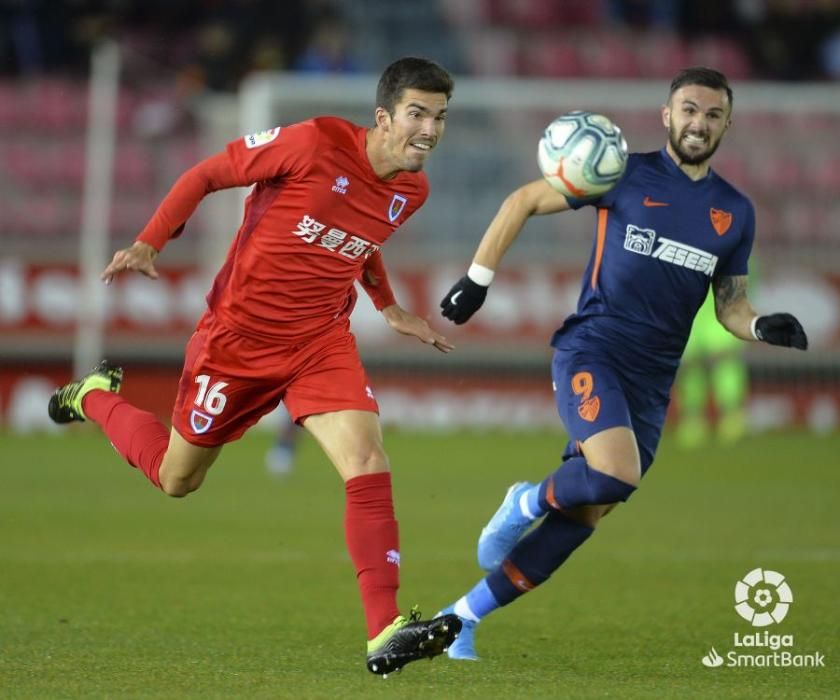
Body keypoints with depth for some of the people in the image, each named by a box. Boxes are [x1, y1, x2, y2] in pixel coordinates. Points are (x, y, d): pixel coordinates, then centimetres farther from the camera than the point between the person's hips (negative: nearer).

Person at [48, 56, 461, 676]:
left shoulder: (412, 189, -2)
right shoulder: (316, 144, -21)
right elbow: (207, 174, -10)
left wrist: (391, 310, 26)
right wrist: (149, 244, -16)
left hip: (322, 341, 4)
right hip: (239, 337, -4)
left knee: (369, 468, -19)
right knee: (176, 478, 13)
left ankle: (385, 631, -22)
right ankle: (95, 397, 43)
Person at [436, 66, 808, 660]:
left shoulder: (735, 212, 10)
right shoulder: (625, 174, -3)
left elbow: (730, 305, 16)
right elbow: (524, 202, 4)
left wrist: (764, 327, -6)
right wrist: (478, 279, -1)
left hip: (652, 381, 5)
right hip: (592, 351, -5)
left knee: (586, 514, 2)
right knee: (616, 475, -30)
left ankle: (463, 617, 15)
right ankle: (528, 502, 3)